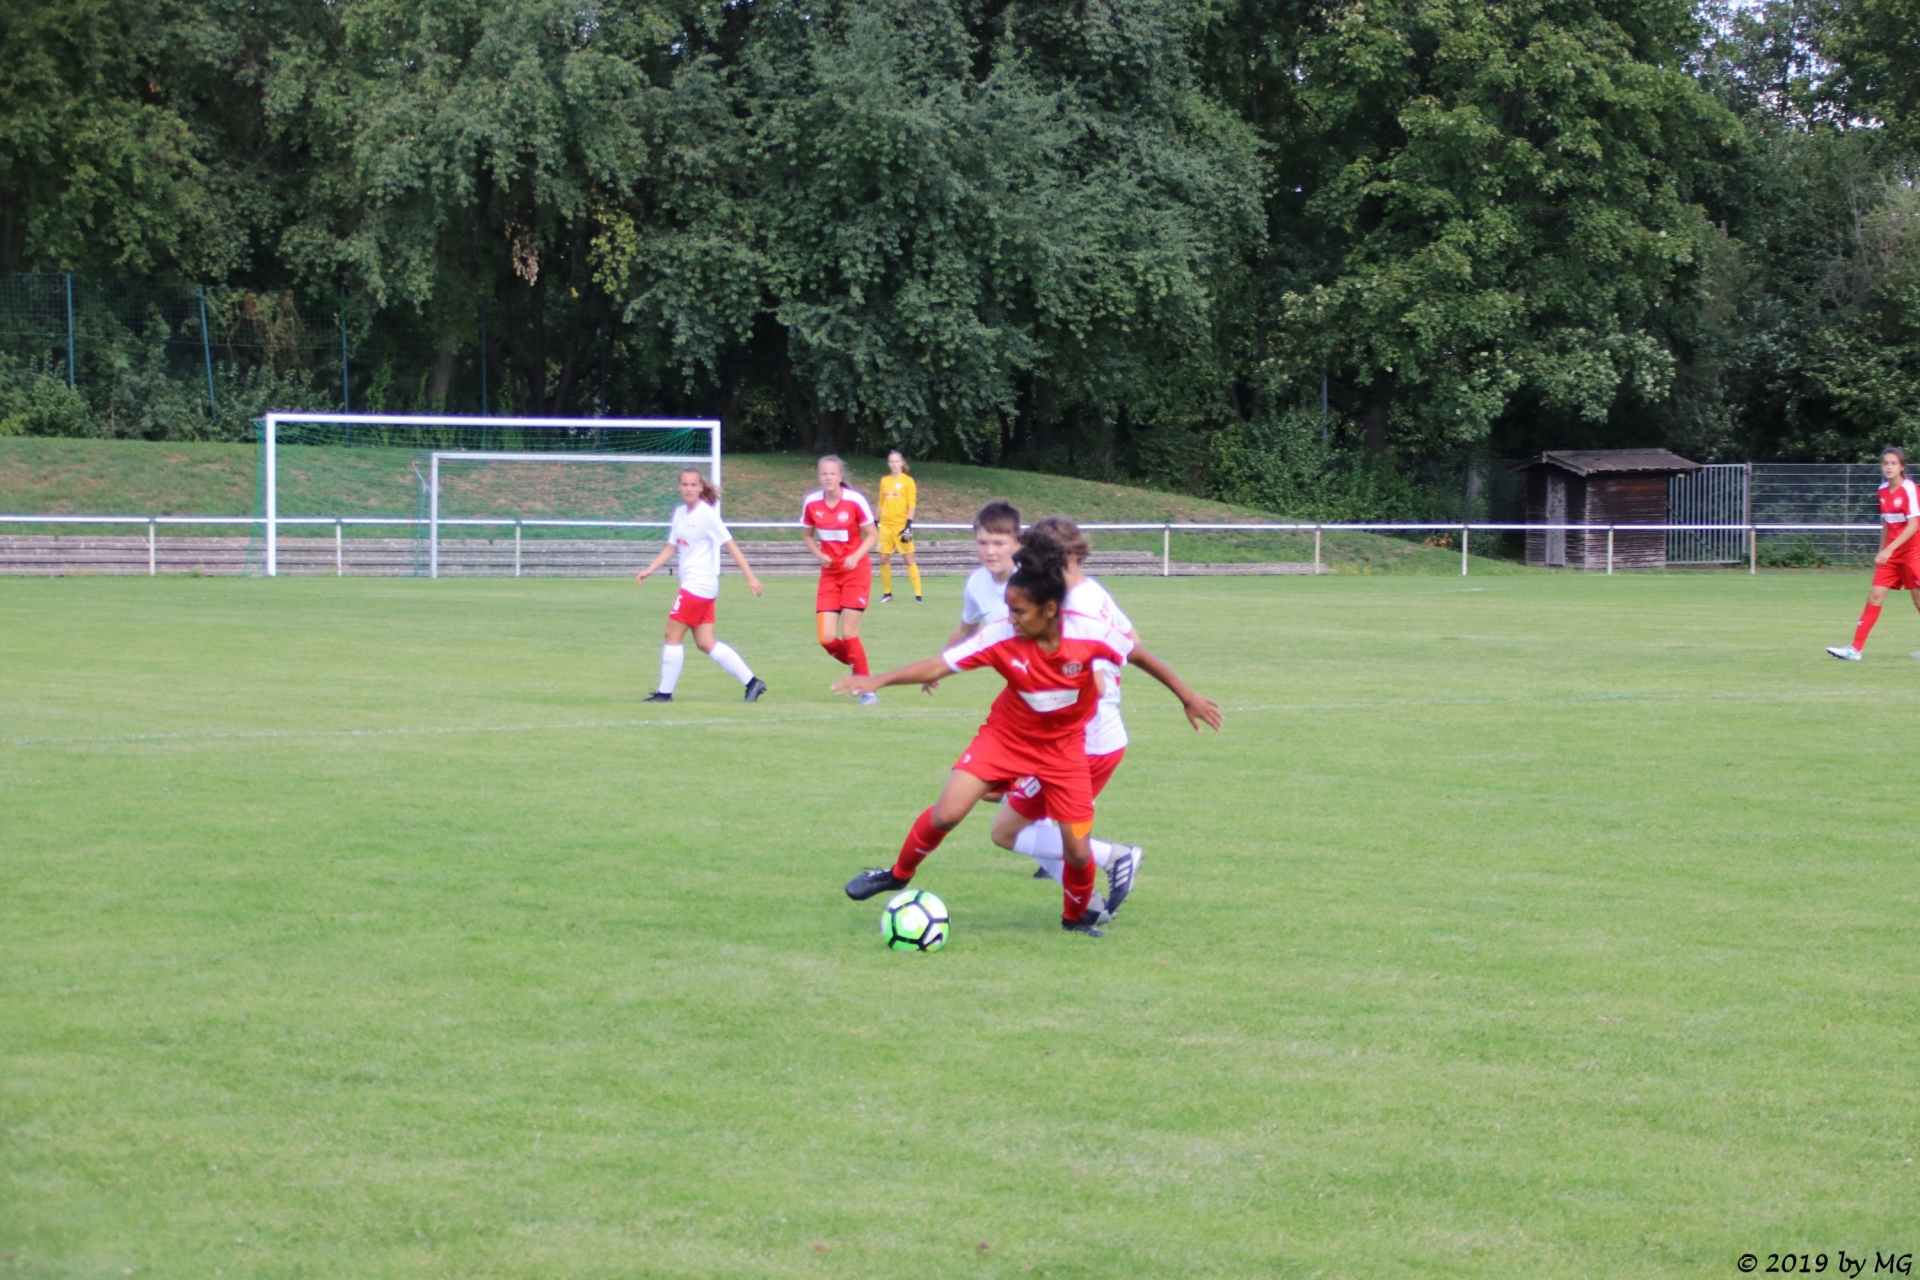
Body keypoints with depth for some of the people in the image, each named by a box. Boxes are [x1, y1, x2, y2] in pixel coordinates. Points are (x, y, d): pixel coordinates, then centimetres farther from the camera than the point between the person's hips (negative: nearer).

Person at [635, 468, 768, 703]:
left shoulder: (706, 514, -11)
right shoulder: (680, 512, 12)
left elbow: (730, 544, -12)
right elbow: (671, 546, 18)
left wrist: (750, 576, -14)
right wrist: (649, 570, 8)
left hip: (700, 584, -8)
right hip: (690, 584, 8)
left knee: (673, 634, -5)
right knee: (705, 643, 6)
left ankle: (664, 693, 2)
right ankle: (752, 682, 9)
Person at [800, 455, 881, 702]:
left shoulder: (855, 500, -14)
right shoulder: (811, 503, -4)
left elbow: (873, 535, -6)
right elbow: (807, 535, 11)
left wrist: (856, 556, -21)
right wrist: (818, 554, -8)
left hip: (856, 571, -4)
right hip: (829, 573, 4)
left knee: (848, 634, -10)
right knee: (826, 638, -5)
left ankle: (867, 689, 5)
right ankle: (856, 666, 26)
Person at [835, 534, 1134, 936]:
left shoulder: (1090, 634, -25)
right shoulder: (1001, 637, -24)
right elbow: (939, 665, -23)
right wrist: (879, 680, -35)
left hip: (1063, 747, 0)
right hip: (1007, 735, 0)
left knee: (1077, 850, -2)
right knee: (947, 814, -15)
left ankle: (1077, 915, 31)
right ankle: (898, 874, 14)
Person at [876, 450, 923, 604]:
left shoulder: (908, 481, -3)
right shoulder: (884, 481, 10)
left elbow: (912, 505, -6)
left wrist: (909, 526, -14)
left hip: (901, 525, -4)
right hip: (886, 525, 4)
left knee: (909, 559, -5)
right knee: (884, 559, 2)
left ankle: (918, 595, -4)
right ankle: (887, 593, 13)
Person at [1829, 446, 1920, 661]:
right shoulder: (1883, 490, 6)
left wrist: (1889, 549, -27)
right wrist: (1881, 553, 16)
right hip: (1890, 554, 6)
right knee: (1875, 596, -2)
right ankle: (1855, 649, -6)